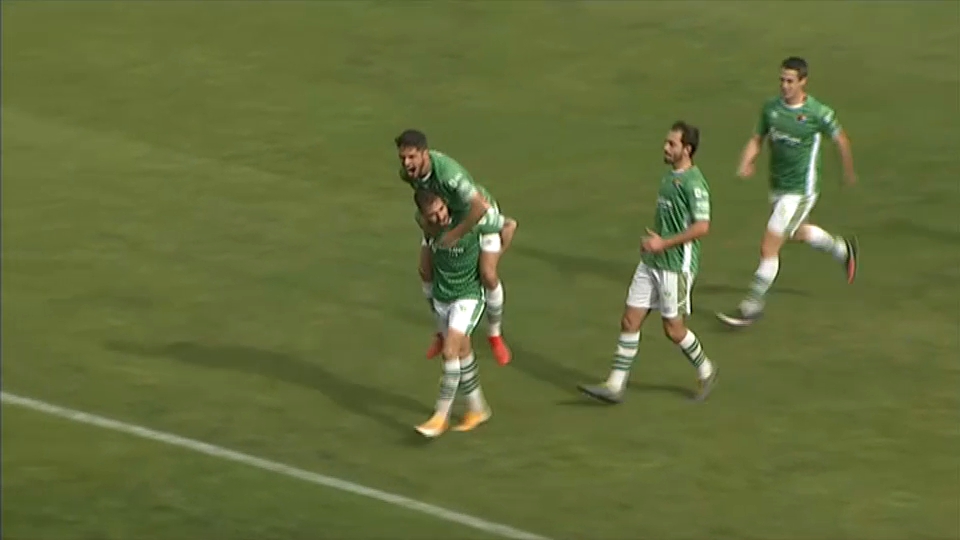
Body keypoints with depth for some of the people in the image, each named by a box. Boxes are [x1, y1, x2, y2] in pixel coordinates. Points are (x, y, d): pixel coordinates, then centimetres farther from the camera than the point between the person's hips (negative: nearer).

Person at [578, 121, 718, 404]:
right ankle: (615, 386, 6)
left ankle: (706, 372, 27)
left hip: (676, 266, -9)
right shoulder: (669, 176, 10)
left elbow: (702, 226, -24)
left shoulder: (693, 182, -17)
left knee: (673, 328, 2)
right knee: (630, 320, 4)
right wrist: (652, 241, 12)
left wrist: (664, 243, -20)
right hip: (650, 263, 9)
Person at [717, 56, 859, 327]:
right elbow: (757, 139, 6)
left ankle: (751, 307, 2)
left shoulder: (818, 112, -18)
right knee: (798, 233, 30)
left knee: (768, 248, -10)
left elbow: (840, 139, -1)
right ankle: (843, 249, 58)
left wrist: (848, 172, 12)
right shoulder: (771, 108, -5)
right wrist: (746, 162, -15)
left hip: (800, 191, -7)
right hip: (777, 186, 7)